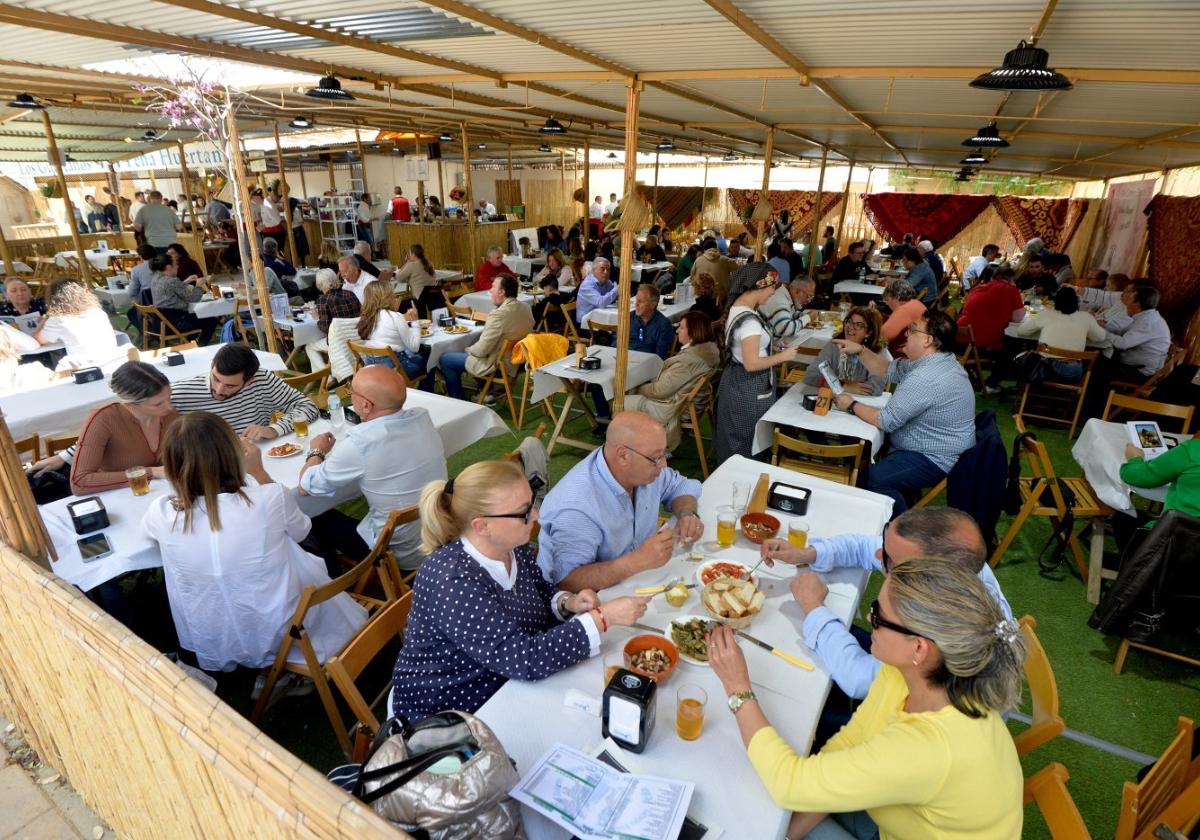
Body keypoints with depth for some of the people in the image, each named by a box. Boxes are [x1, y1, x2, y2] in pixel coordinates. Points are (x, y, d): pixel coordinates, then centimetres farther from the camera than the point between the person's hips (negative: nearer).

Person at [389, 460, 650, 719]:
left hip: (505, 686, 7)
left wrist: (567, 603, -11)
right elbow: (525, 660, -31)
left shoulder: (515, 547, -8)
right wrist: (603, 618, -29)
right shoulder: (453, 583, -30)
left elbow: (540, 594, 10)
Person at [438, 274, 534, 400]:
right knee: (468, 351, 33)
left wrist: (468, 349, -1)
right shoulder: (526, 307, -4)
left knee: (445, 359, 7)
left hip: (498, 366, -8)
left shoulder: (499, 314, -29)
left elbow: (481, 350, -24)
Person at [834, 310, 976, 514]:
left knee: (871, 479, -24)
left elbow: (885, 421, -24)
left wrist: (852, 405, -9)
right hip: (936, 448, 11)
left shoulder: (926, 377, -29)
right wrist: (860, 350, 2)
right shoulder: (935, 361, 4)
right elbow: (888, 370, 15)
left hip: (936, 460, -11)